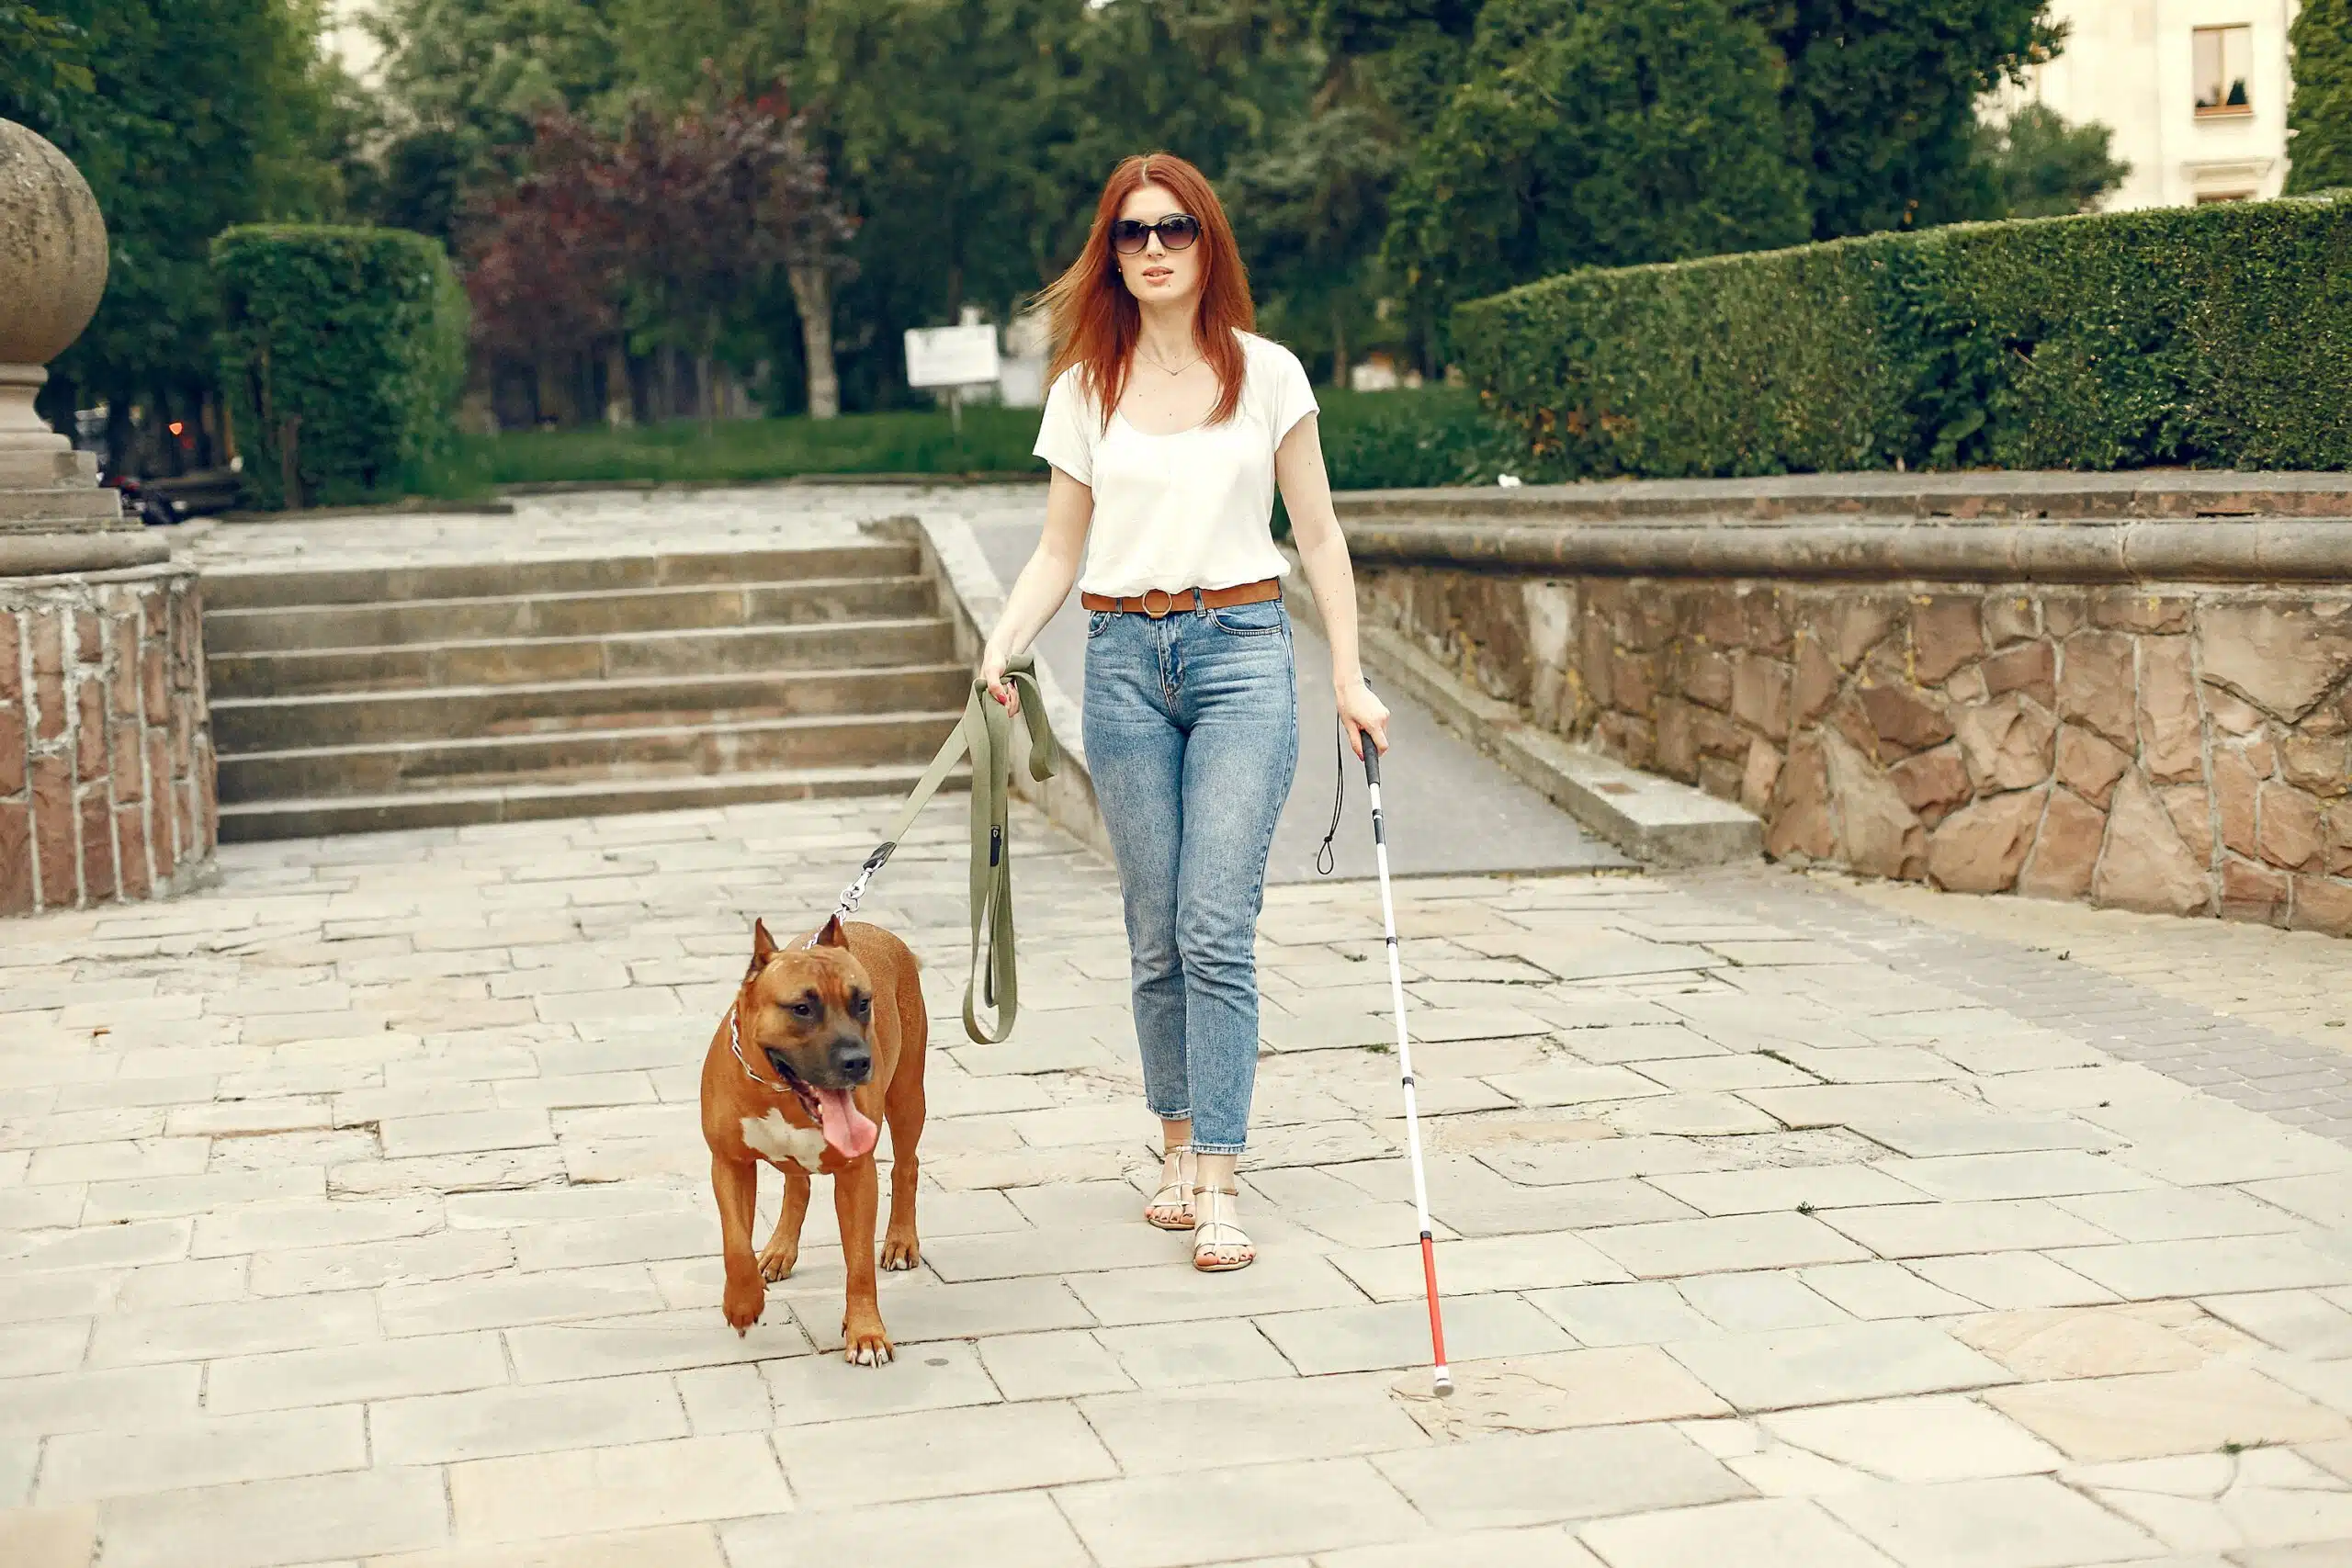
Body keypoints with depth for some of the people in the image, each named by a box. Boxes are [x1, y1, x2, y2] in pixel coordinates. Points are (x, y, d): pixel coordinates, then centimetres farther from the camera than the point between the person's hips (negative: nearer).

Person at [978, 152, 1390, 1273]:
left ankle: (1217, 1182, -8)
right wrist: (1001, 647, -7)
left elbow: (1315, 533, 7)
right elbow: (1059, 551, 10)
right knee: (1156, 932, 6)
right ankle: (1178, 1143, 21)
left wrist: (1348, 675, 2)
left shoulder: (1267, 373, 4)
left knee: (1217, 928, -10)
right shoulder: (1085, 389, 8)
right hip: (1124, 657, 2)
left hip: (1241, 648, -2)